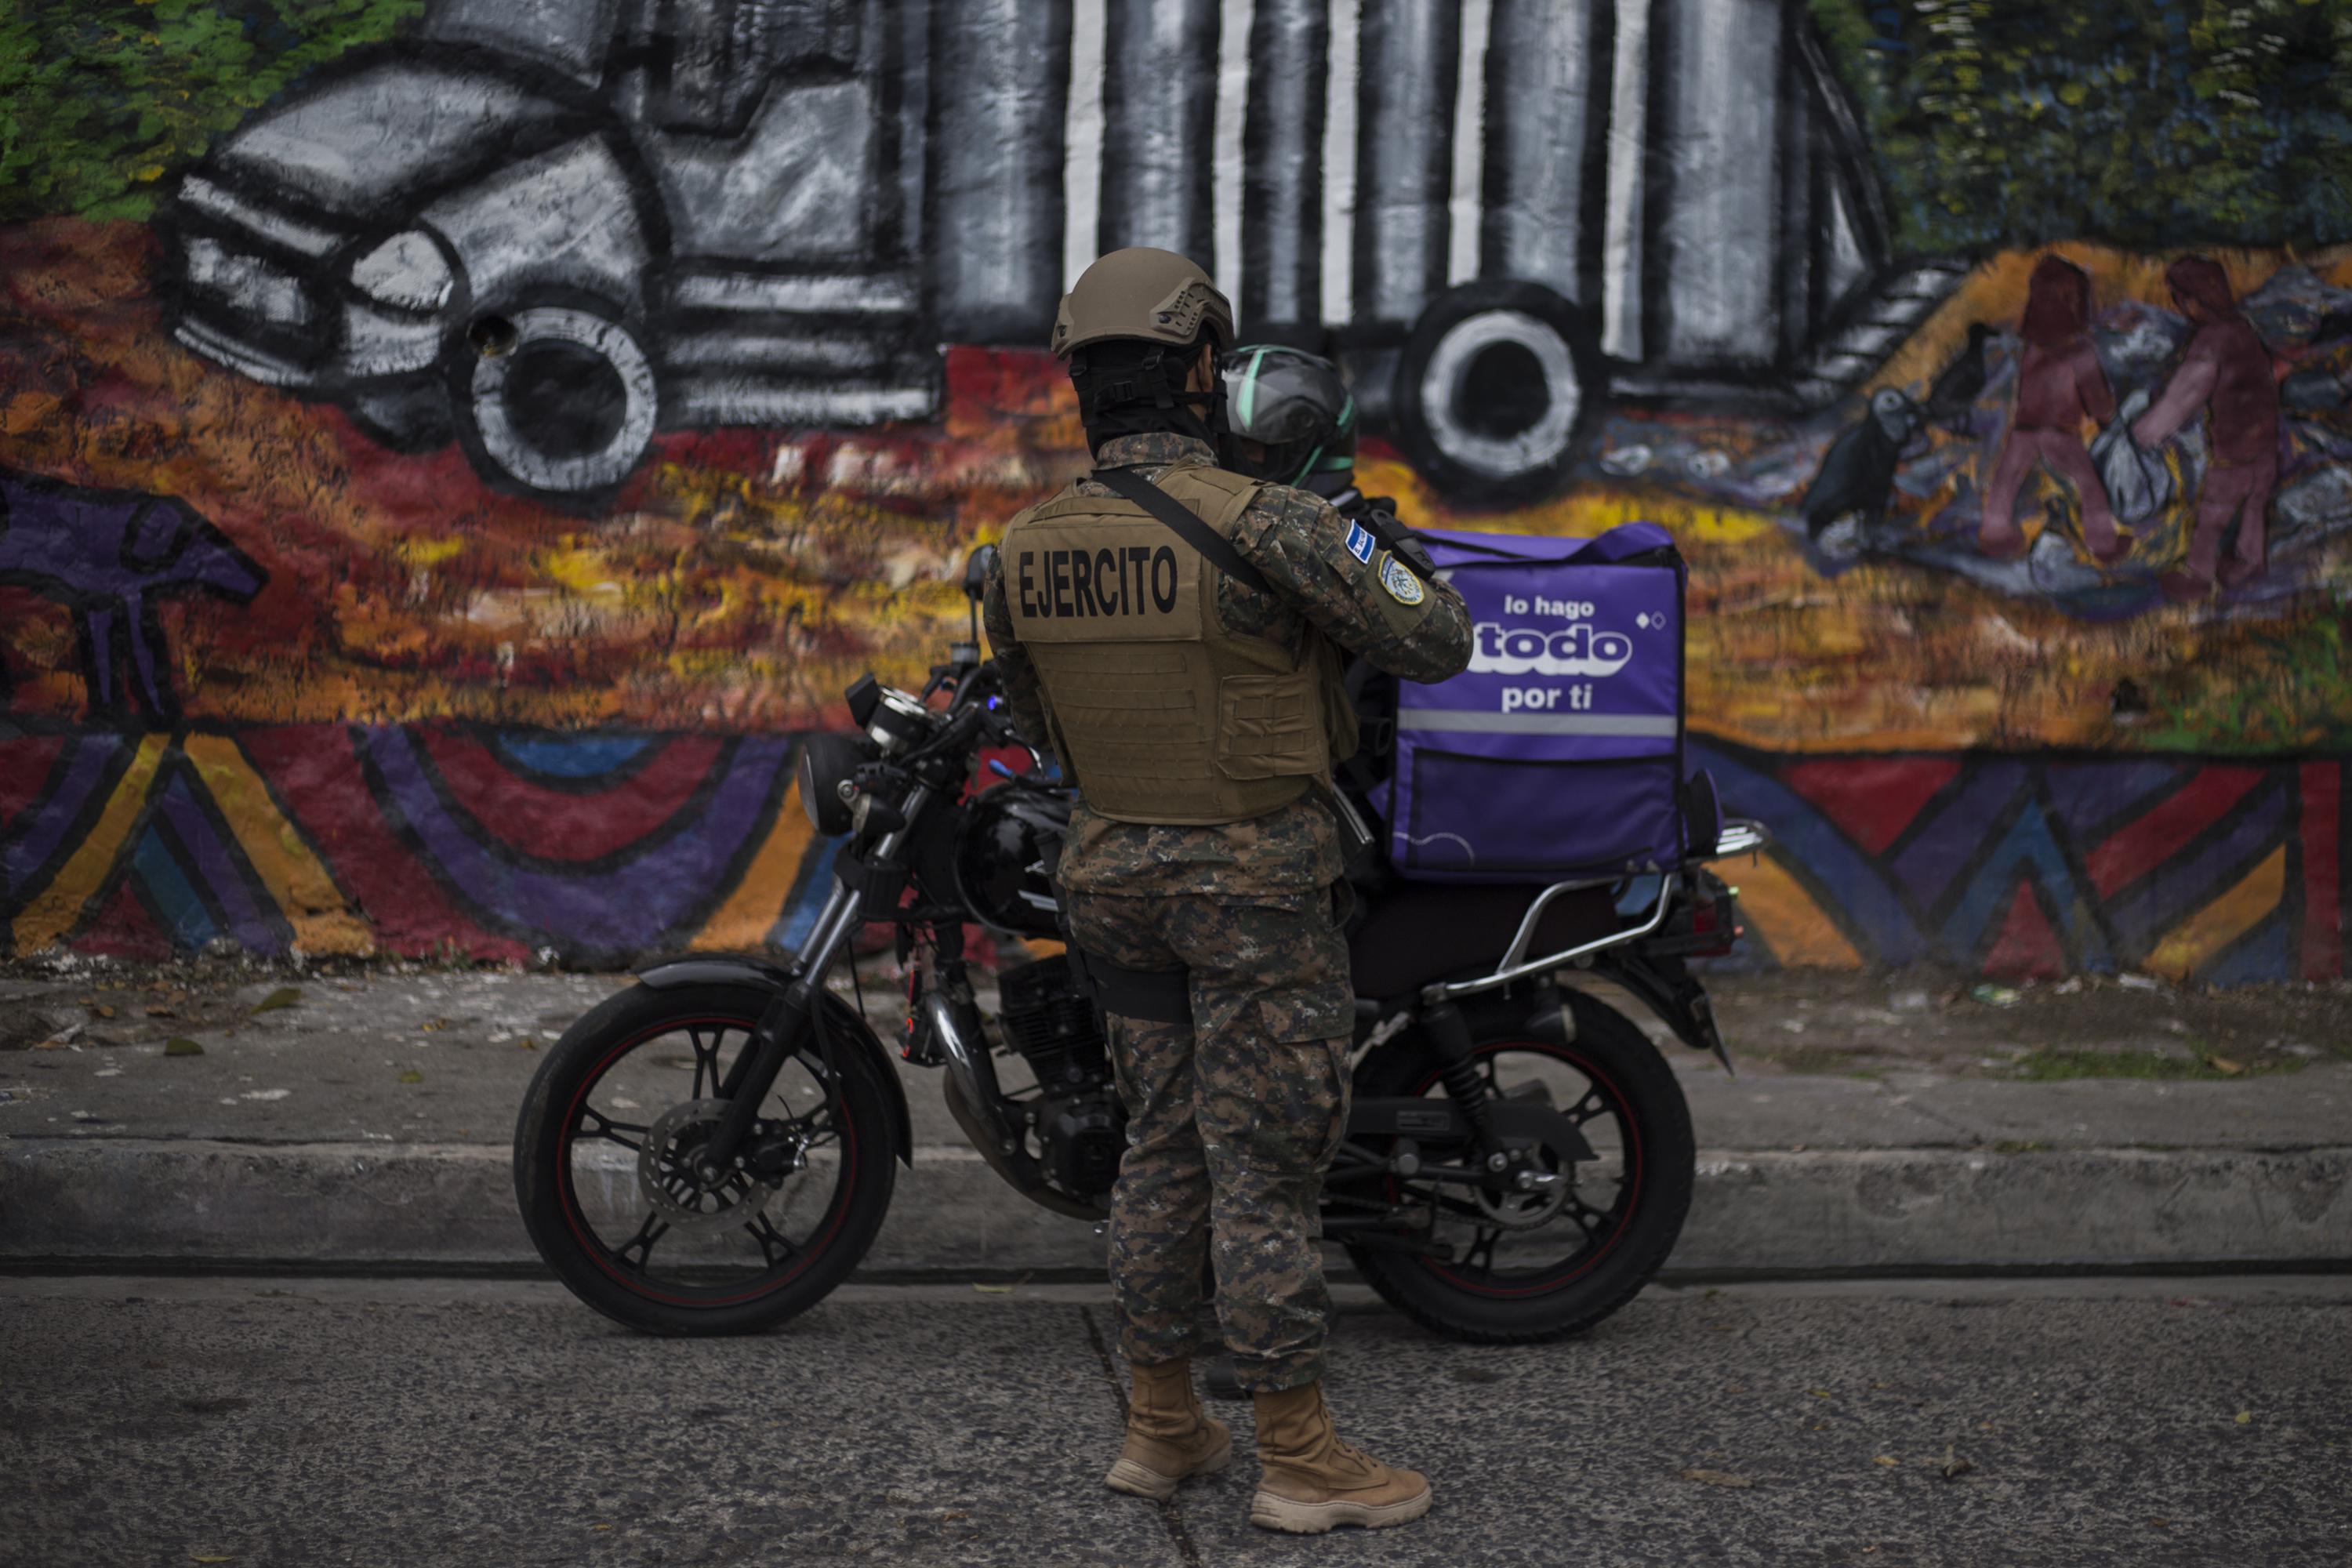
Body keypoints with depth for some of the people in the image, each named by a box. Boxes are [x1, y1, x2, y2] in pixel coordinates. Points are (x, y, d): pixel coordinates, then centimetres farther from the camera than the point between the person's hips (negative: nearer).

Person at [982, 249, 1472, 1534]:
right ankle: (1299, 1459, 9)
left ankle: (1161, 1428, 23)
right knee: (1267, 1162, 0)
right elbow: (1435, 643, -12)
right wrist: (1393, 568, 9)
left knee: (1164, 1146, 16)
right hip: (1258, 877, -6)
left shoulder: (1023, 550, 0)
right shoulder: (1264, 523, -19)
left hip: (1112, 870, 6)